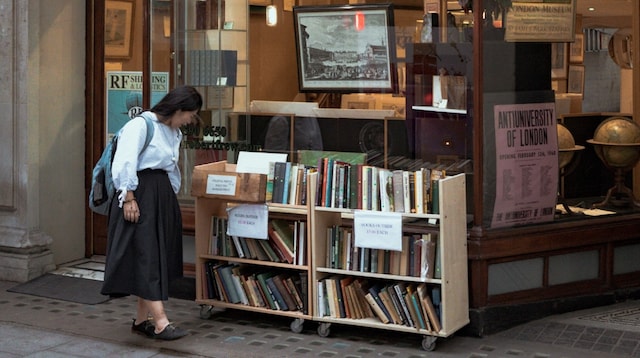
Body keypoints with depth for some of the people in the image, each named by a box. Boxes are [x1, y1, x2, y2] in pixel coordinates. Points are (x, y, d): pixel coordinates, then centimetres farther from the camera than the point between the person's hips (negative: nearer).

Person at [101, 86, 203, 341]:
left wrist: (171, 196, 17)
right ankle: (160, 323, -15)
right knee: (147, 256, -11)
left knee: (160, 256, 8)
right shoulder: (141, 125, -11)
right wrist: (128, 198, -20)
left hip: (163, 198, 9)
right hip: (141, 195, -9)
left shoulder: (174, 133, 17)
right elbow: (124, 163, -17)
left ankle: (142, 320, 16)